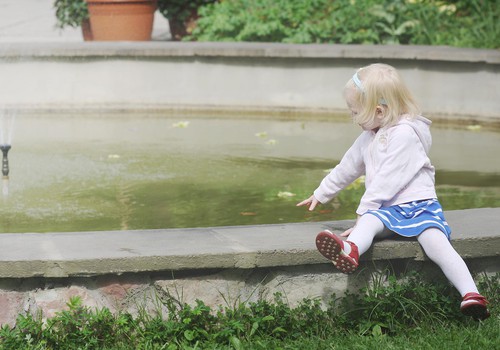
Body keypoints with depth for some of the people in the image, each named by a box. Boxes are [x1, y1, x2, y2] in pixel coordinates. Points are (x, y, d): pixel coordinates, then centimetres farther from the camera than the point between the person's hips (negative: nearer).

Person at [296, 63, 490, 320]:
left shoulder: (403, 134, -10)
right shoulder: (369, 138, 20)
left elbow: (387, 181, -15)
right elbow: (347, 168, 35)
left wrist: (364, 210, -13)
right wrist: (320, 194, 44)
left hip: (419, 205, -5)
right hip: (388, 210, 5)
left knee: (435, 241, -31)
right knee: (370, 222, -30)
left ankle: (471, 296, -41)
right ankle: (349, 251, -65)